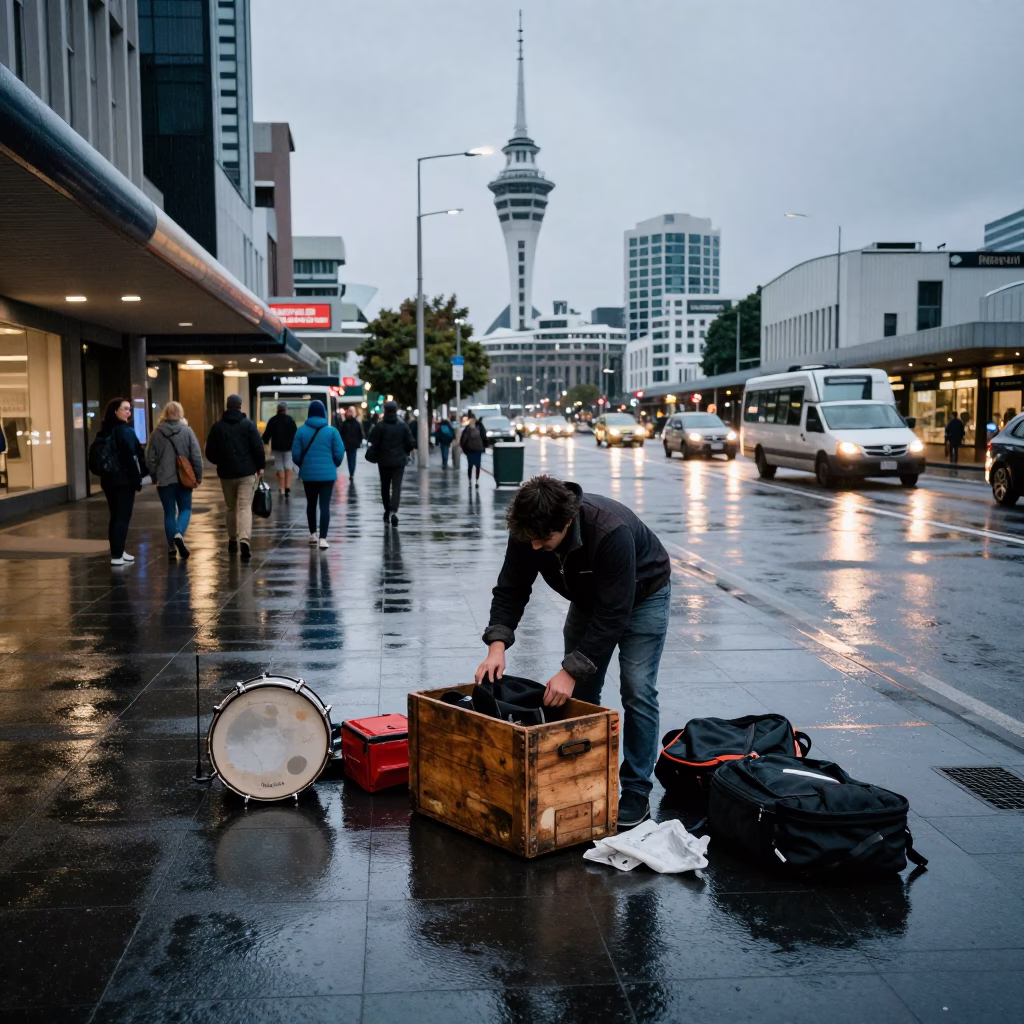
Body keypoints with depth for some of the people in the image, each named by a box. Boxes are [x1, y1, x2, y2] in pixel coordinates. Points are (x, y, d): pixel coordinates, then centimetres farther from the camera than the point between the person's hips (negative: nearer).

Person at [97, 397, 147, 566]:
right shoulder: (126, 431, -13)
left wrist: (104, 473, 18)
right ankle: (117, 555, -6)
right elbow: (131, 457, -16)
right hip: (124, 479, -8)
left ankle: (116, 551, 20)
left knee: (115, 516, 15)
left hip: (108, 479, 8)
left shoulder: (105, 431, 11)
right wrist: (137, 480, -11)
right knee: (123, 517, -4)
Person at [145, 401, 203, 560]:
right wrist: (198, 476, 3)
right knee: (185, 509, 12)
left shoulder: (156, 433, 0)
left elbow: (150, 458, 3)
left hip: (164, 479, 1)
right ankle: (179, 534, -15)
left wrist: (155, 477, 12)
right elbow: (196, 456, -6)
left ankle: (172, 548, 10)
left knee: (169, 512, 10)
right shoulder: (187, 431, -5)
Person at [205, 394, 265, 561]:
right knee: (245, 507, -6)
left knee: (230, 507, 17)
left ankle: (233, 540, 25)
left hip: (226, 473, 2)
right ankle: (245, 540, -24)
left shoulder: (217, 426, 3)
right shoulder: (248, 424, -3)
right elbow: (258, 448, -8)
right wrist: (260, 466, 5)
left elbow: (210, 452, 4)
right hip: (246, 472, -2)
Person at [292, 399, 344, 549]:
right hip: (327, 473, -2)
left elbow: (296, 454, -3)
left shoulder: (302, 430, -3)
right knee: (325, 505, -2)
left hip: (308, 473, 2)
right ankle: (322, 538, -10)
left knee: (311, 504, 17)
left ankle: (313, 534, 28)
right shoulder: (331, 431, -5)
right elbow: (339, 453, -5)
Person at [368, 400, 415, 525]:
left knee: (385, 487, 16)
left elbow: (373, 442, -13)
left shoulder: (380, 425, -9)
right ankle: (394, 511, -18)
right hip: (399, 460, 0)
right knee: (397, 486, -2)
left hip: (384, 461, 0)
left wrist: (378, 452, 6)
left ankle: (387, 510, 24)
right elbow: (411, 442, -4)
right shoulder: (403, 425, -4)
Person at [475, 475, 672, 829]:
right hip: (589, 595, 6)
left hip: (641, 594, -5)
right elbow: (510, 590, -15)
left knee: (637, 690, -11)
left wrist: (571, 670, -38)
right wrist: (497, 645, -31)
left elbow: (613, 614, -38)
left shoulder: (611, 531, -43)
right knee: (580, 691, 4)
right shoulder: (529, 530, -26)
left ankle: (636, 794, -1)